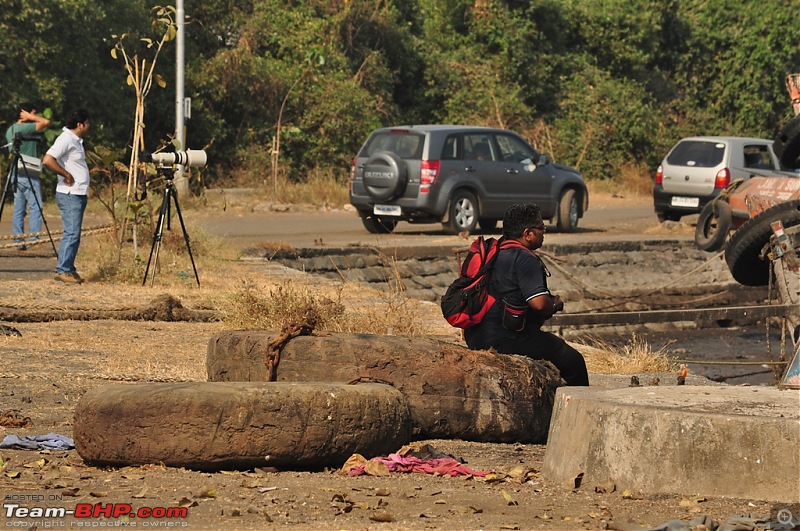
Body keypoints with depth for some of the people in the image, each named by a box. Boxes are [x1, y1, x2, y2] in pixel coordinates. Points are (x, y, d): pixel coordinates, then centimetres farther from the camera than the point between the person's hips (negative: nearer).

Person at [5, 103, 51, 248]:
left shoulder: (11, 130, 14)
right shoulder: (25, 128, -13)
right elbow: (46, 122, -18)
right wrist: (30, 117, -6)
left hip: (16, 174, 9)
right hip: (29, 174, -9)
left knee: (19, 208, 7)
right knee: (35, 206, -7)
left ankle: (18, 240, 5)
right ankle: (34, 239, -13)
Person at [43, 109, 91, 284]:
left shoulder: (76, 141, 17)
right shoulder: (66, 139, -14)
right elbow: (48, 160, -25)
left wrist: (90, 169, 16)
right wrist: (66, 175, -19)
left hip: (79, 195, 10)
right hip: (70, 195, -10)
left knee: (74, 234, 10)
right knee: (71, 233, -12)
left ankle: (69, 270, 13)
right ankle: (63, 270, -11)